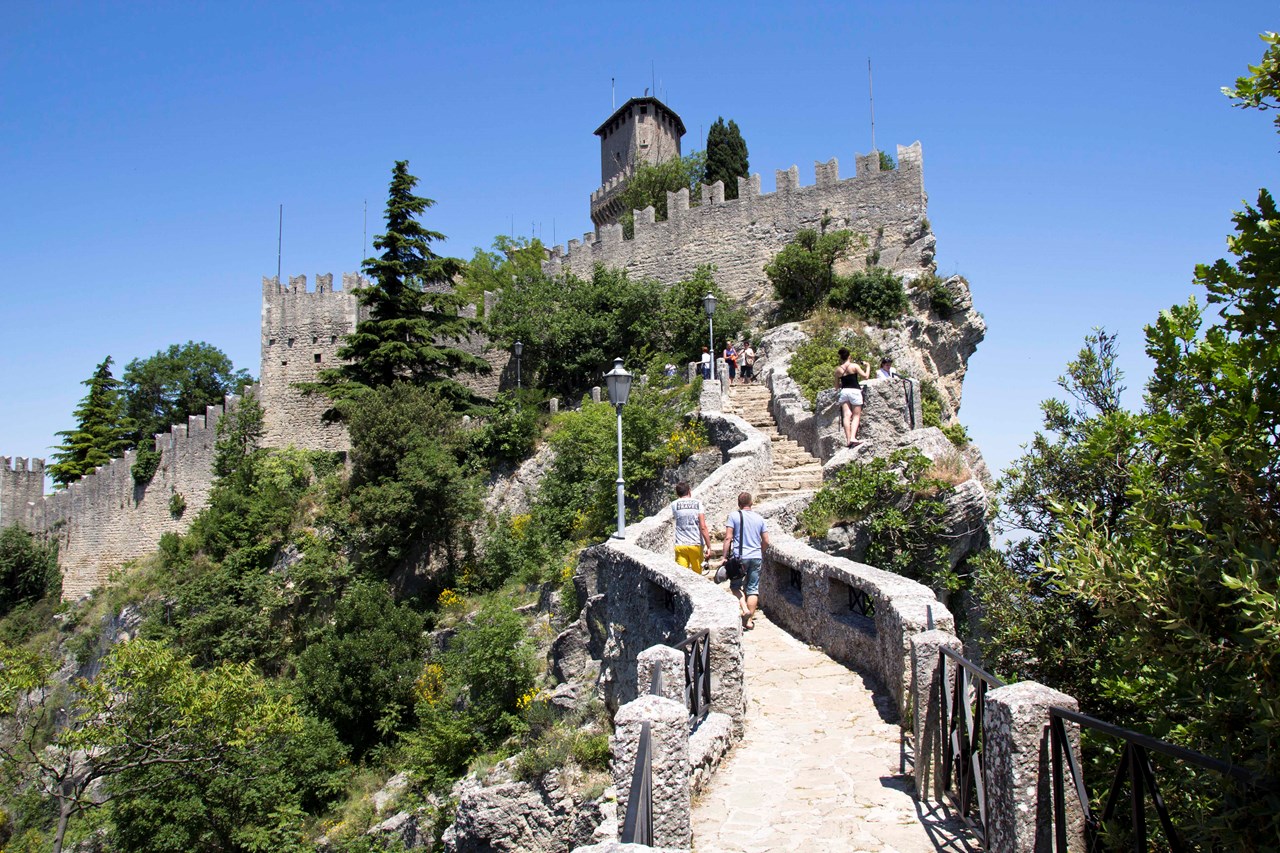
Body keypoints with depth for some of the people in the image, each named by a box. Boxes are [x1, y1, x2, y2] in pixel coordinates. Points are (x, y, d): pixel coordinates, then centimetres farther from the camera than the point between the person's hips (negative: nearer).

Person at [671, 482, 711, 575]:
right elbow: (703, 527, -8)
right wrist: (708, 546, -5)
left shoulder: (674, 505, 0)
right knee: (697, 573, 15)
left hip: (680, 545, 0)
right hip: (696, 544, 0)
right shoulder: (698, 503, -2)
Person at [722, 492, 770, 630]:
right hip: (756, 558, 3)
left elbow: (728, 538, -9)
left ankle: (744, 608, -13)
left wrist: (725, 557, -5)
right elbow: (766, 542, 10)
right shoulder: (759, 518, 8)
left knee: (735, 586, 11)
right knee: (753, 589, 7)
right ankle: (749, 621, 7)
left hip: (739, 557, -3)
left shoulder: (734, 516, -4)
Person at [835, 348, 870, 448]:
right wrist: (867, 366, 11)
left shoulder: (838, 370, 9)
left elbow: (836, 387, 13)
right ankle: (853, 437, -16)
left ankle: (848, 439, -10)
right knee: (856, 416, 1)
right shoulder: (854, 366, -2)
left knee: (846, 415, -2)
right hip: (854, 391, -3)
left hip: (844, 392, 3)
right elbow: (866, 376, -5)